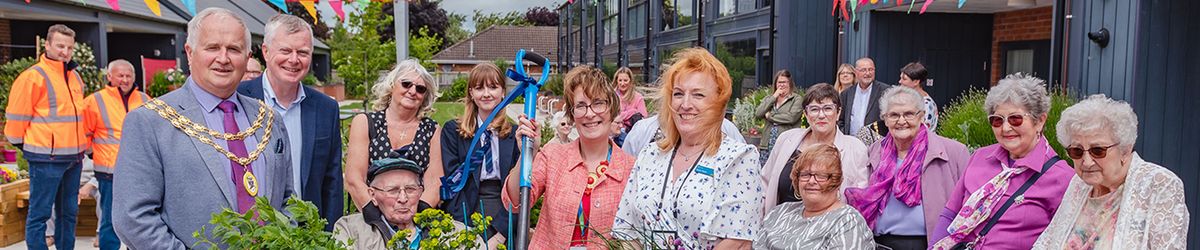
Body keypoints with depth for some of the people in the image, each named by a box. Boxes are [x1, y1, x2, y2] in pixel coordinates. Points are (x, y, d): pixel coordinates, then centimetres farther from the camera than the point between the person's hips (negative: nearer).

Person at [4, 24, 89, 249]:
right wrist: (24, 144, 1)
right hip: (46, 158, -7)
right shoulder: (33, 76, -9)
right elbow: (16, 117, -8)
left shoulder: (75, 77, 14)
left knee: (69, 212, 14)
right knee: (40, 213, -1)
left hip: (74, 157, 7)